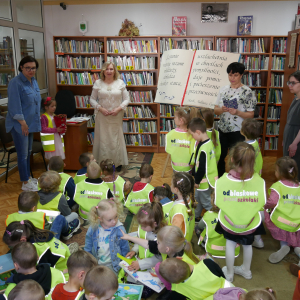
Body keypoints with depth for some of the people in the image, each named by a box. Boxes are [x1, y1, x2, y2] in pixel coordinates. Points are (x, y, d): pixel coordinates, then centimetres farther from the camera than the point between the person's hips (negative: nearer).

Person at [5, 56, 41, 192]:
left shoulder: (34, 81, 9)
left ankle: (28, 177, 32)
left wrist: (36, 121, 16)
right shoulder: (15, 83, -16)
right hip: (19, 125, -8)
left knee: (28, 152, 18)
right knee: (23, 154, -1)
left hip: (31, 123, 8)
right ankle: (25, 183, 10)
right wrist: (22, 122, -17)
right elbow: (14, 106, -19)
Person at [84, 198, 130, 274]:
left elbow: (125, 249, -1)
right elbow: (88, 247, 10)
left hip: (112, 264, -3)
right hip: (95, 262, 3)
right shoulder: (93, 229, -7)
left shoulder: (120, 230, -14)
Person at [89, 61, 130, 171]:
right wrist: (100, 108, -10)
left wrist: (118, 109, -11)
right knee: (103, 139, 3)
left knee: (116, 139, 4)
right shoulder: (98, 83, 3)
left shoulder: (120, 83, 3)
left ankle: (118, 163, 16)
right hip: (102, 116, 0)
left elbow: (126, 99, 4)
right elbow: (92, 99, 6)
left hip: (116, 117, 0)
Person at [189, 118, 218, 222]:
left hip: (204, 182, -10)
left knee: (206, 203, 9)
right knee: (197, 198, 26)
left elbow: (202, 168, -26)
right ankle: (196, 216, 44)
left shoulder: (203, 149, -31)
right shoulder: (209, 142, 0)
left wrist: (196, 181, -11)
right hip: (210, 178, 10)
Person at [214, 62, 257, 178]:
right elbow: (215, 110, 8)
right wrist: (221, 109, -14)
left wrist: (237, 112, -24)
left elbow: (251, 114, -8)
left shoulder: (247, 92, -7)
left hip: (237, 131, -5)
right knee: (220, 156, 14)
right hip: (222, 129, 5)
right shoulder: (223, 89, 6)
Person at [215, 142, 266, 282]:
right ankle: (246, 270, 54)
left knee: (230, 243, 28)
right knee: (247, 244, 30)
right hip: (251, 224, 1)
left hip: (228, 223, -1)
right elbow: (261, 203, -14)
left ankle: (229, 273, 46)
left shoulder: (222, 181, -28)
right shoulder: (259, 181, -25)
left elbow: (218, 204, -18)